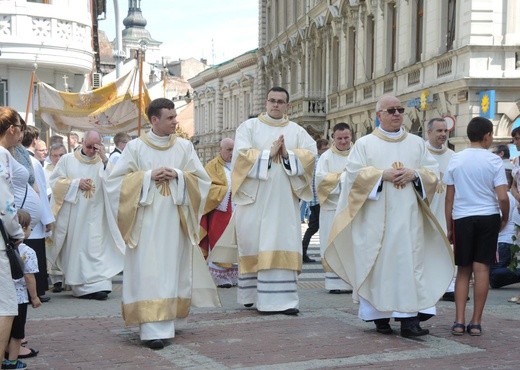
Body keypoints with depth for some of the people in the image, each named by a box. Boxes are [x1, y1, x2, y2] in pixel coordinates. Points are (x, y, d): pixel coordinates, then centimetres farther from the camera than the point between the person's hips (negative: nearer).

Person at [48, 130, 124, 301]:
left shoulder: (103, 162, 7)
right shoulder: (67, 160, 5)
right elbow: (55, 181, 2)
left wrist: (105, 159, -19)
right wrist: (76, 183, -10)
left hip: (94, 215, 0)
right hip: (72, 214, 0)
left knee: (96, 248, -7)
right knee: (75, 248, 4)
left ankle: (98, 285, -12)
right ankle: (79, 286, 13)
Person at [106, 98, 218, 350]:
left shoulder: (185, 146, 8)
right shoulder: (135, 147, 1)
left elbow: (201, 179, 8)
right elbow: (116, 178, -1)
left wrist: (178, 175, -9)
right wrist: (148, 176, -11)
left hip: (175, 219, 3)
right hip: (146, 220, -3)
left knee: (172, 270, 6)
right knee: (149, 273, -8)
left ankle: (166, 321, 19)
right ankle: (153, 329, -11)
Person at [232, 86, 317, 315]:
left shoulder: (297, 131, 13)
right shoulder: (249, 127, 7)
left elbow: (310, 154, 0)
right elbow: (241, 154, -7)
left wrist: (288, 155, -14)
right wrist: (269, 154, -13)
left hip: (283, 199, 1)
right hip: (254, 196, -1)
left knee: (282, 246, -5)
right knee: (253, 243, 2)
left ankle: (281, 298, -6)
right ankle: (251, 293, 16)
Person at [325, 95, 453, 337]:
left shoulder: (417, 143, 15)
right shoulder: (365, 144, 7)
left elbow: (433, 171, 12)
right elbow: (354, 173, -2)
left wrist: (414, 173, -8)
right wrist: (382, 174, -13)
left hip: (408, 216, 2)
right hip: (377, 217, -2)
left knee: (410, 261, -6)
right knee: (379, 262, -3)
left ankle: (409, 317, -9)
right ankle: (380, 315, 5)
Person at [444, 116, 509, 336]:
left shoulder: (455, 159, 3)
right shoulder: (494, 161, -4)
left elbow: (449, 197, 5)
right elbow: (502, 197, -10)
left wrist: (449, 227, 11)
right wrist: (505, 218, 8)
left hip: (462, 218, 2)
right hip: (488, 217, -2)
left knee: (463, 270, 10)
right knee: (482, 269, 3)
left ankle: (459, 321, 2)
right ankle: (476, 322, 4)